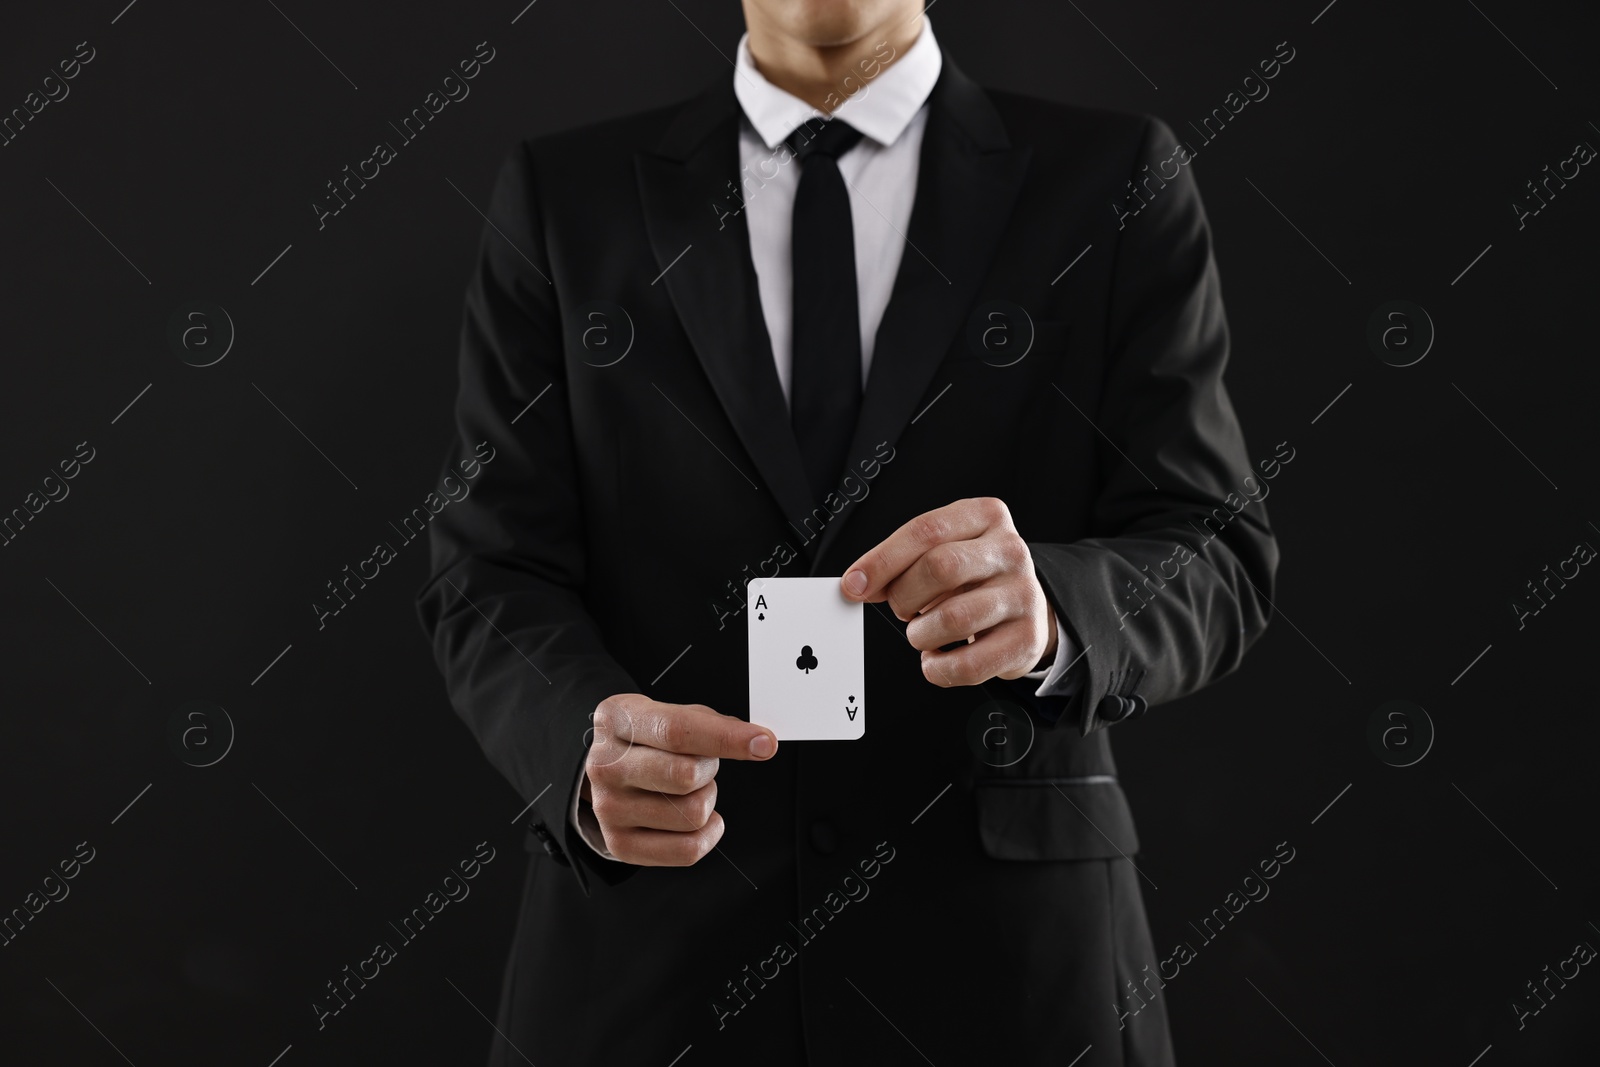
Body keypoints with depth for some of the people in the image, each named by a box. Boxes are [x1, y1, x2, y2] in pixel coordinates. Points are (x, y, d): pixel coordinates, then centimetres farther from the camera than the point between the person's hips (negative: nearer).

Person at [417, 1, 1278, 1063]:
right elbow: (495, 577, -2)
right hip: (649, 966, 1)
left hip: (1003, 959, 0)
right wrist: (592, 753, -24)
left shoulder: (1115, 186, 0)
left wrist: (1048, 609, -29)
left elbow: (1213, 561, -6)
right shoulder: (562, 197, 3)